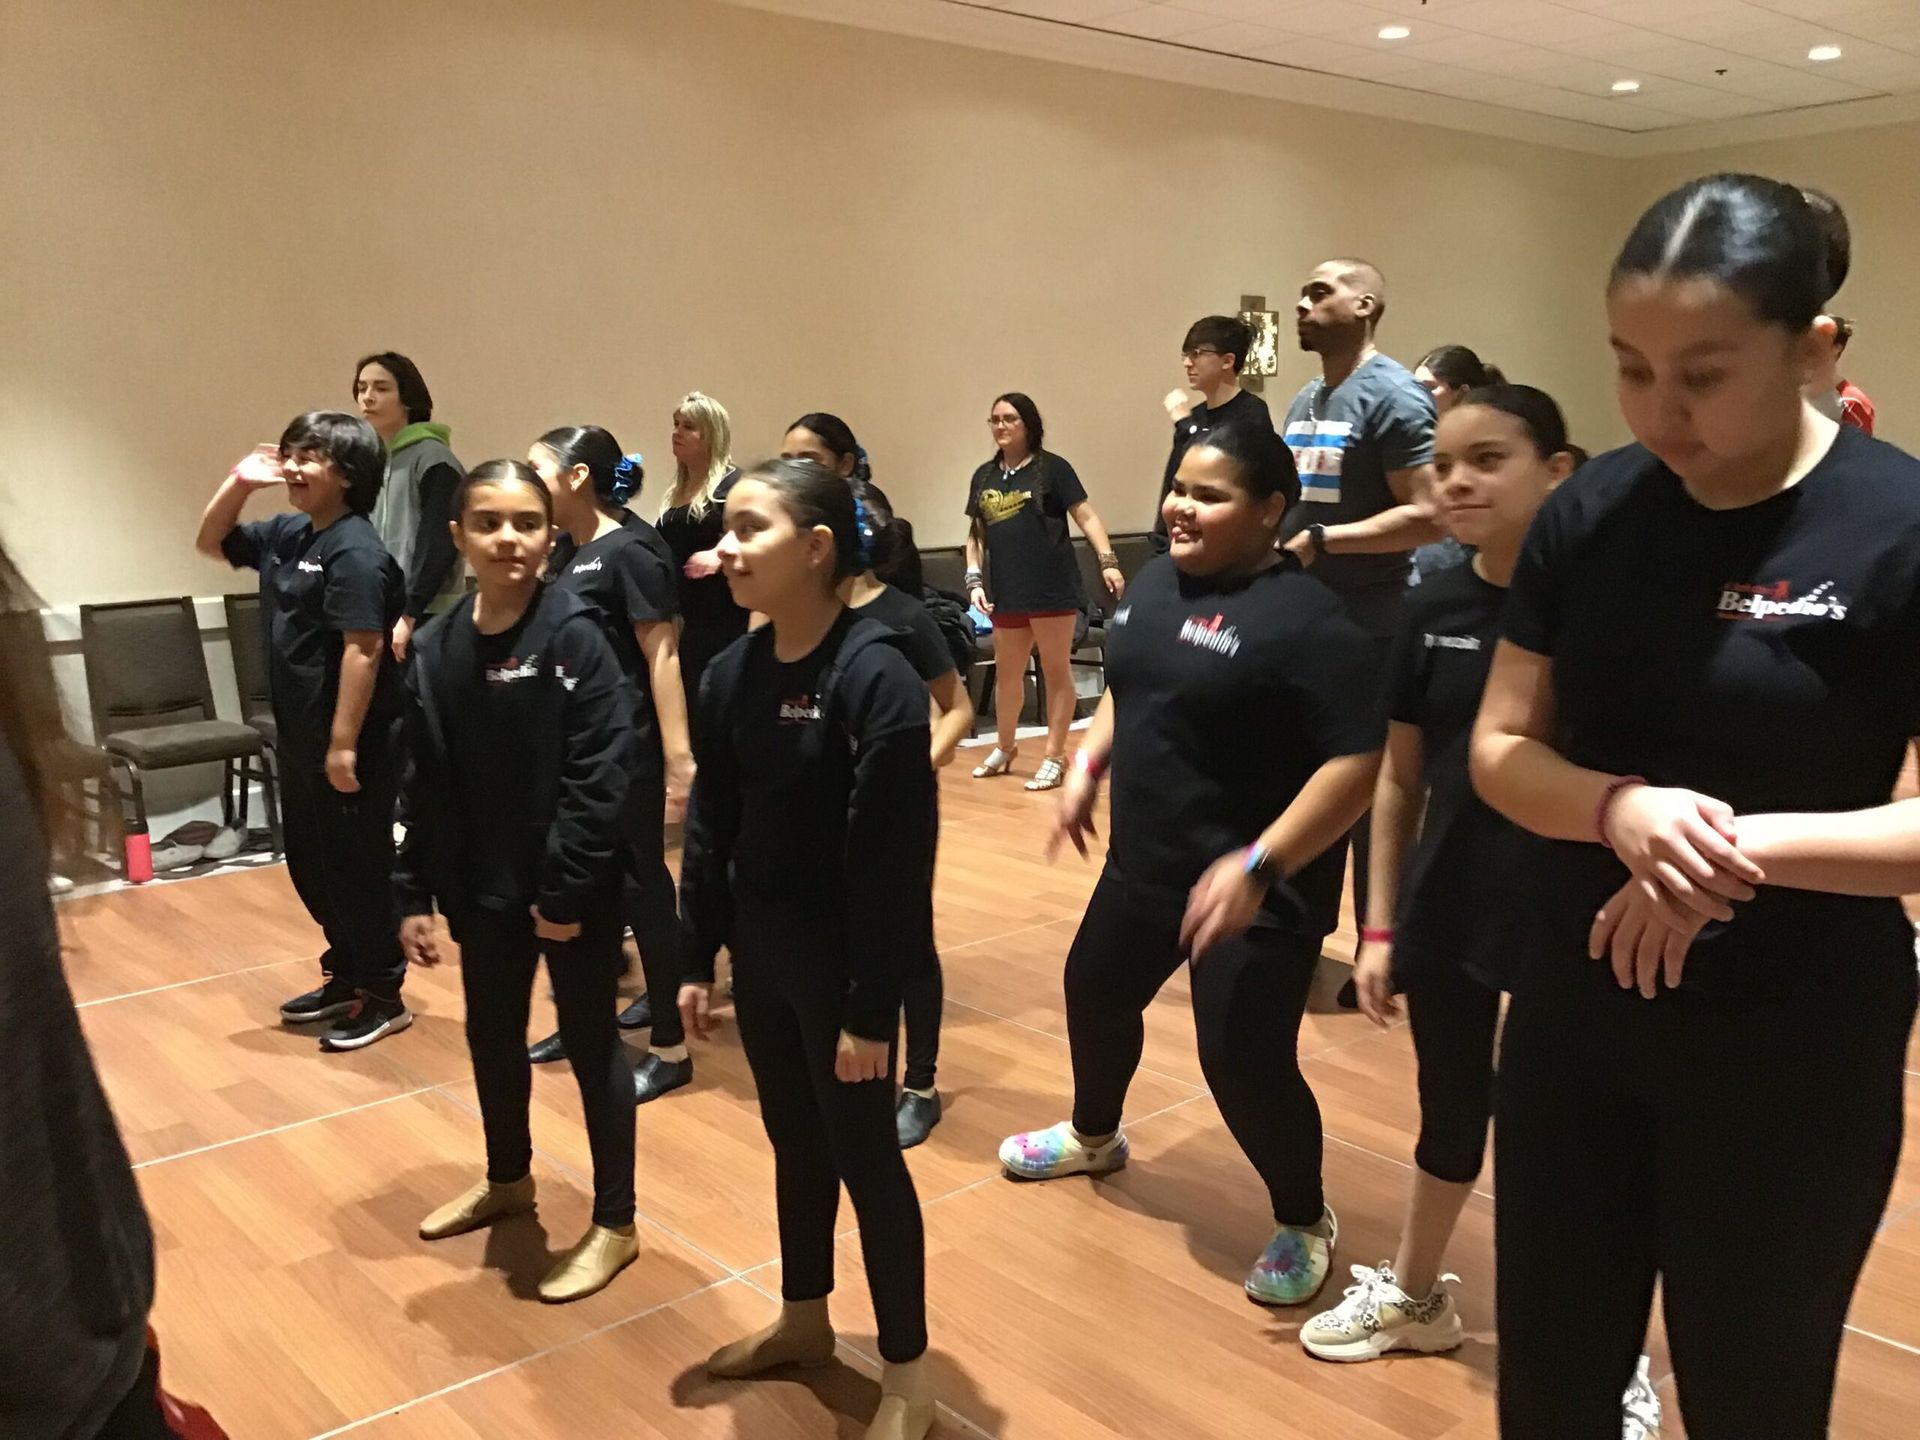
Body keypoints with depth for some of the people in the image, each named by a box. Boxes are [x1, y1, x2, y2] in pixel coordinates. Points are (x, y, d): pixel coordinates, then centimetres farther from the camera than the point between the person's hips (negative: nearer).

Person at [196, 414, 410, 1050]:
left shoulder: (356, 552, -19)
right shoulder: (286, 533, 8)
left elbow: (363, 649, -23)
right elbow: (212, 544, 23)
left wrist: (344, 745, -24)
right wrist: (237, 483, 6)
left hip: (350, 743, -9)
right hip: (299, 737, 9)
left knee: (357, 870, 2)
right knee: (310, 865, 18)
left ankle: (384, 996, 16)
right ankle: (346, 976, 34)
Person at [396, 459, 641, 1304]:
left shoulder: (576, 635, -15)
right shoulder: (439, 647, 1)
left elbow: (601, 773, -19)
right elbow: (424, 784, 5)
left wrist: (569, 886, -20)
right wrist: (414, 893, 3)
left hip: (574, 889, -6)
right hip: (484, 886, 6)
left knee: (590, 1043, 7)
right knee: (491, 1036, 22)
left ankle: (615, 1225, 23)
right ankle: (507, 1179, 47)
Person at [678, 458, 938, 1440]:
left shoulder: (876, 678, -20)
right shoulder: (730, 675, 1)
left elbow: (893, 857, -20)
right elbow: (709, 829, 7)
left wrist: (873, 1006, -19)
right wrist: (698, 961, 8)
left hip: (842, 963, -6)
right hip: (760, 954, 6)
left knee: (864, 1154, 6)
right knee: (793, 1141, 22)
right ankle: (803, 1319, 43)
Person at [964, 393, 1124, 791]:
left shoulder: (1052, 467, -2)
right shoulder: (984, 476, 12)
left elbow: (1085, 516, -5)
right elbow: (976, 534, 18)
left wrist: (1108, 561, -15)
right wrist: (974, 580, 7)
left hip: (1053, 589, -5)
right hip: (1007, 593, 5)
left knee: (1056, 671, 4)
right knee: (1006, 673, 16)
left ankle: (1054, 757, 13)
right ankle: (1004, 747, 36)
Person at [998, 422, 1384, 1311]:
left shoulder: (1305, 619, -21)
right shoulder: (1155, 581, 4)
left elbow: (1357, 764, -25)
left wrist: (1256, 865, -31)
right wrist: (1087, 769, 7)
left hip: (1254, 893, -8)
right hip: (1142, 867, 8)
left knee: (1244, 1063, -4)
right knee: (1094, 992, 23)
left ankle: (1304, 1222, 25)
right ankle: (1094, 1135, 53)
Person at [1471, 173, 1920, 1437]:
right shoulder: (1592, 514, -2)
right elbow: (1502, 749, -1)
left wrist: (1752, 843, -27)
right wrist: (1621, 808, -20)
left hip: (1794, 1057, -3)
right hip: (1577, 1015, 4)